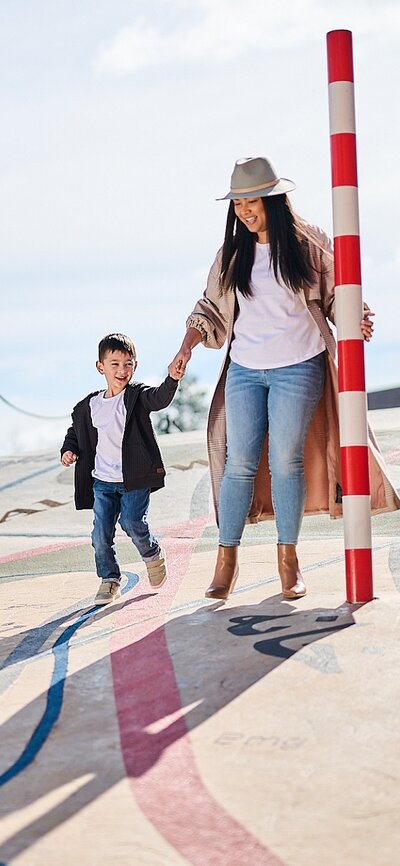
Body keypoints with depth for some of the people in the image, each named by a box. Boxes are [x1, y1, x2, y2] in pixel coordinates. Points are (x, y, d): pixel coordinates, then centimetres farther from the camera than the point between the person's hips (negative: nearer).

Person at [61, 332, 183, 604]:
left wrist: (172, 380, -45)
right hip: (102, 482, 4)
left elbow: (159, 398, -25)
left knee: (133, 523, -13)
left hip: (135, 479, -4)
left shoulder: (137, 396, -4)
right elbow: (76, 432, 24)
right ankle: (110, 580, 18)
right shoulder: (89, 406, 8)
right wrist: (68, 450, 4)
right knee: (101, 533, 1)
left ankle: (154, 555, 19)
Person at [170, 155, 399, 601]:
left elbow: (334, 296, 7)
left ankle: (288, 559, 10)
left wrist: (357, 317, -14)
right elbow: (210, 309, 14)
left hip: (298, 368, -3)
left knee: (285, 461, -4)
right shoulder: (232, 254, 10)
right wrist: (186, 346, -1)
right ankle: (226, 558, 8)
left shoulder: (308, 243, 2)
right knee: (239, 463, 0)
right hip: (244, 371, 3)